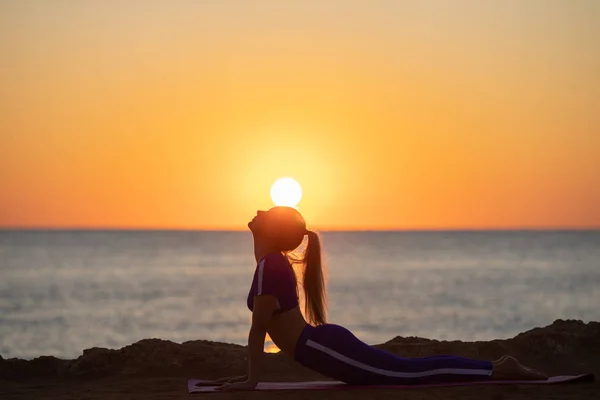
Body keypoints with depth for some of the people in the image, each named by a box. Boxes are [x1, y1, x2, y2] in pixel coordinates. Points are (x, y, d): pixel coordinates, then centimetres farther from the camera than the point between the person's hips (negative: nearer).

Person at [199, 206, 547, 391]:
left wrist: (252, 381, -12)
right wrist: (248, 374, 24)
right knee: (410, 369, 11)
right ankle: (499, 368, 14)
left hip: (323, 350, -9)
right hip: (326, 345, 9)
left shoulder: (268, 266, -12)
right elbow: (266, 326, 25)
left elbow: (258, 330, -15)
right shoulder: (276, 262, 18)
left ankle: (500, 369, -12)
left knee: (412, 373, -11)